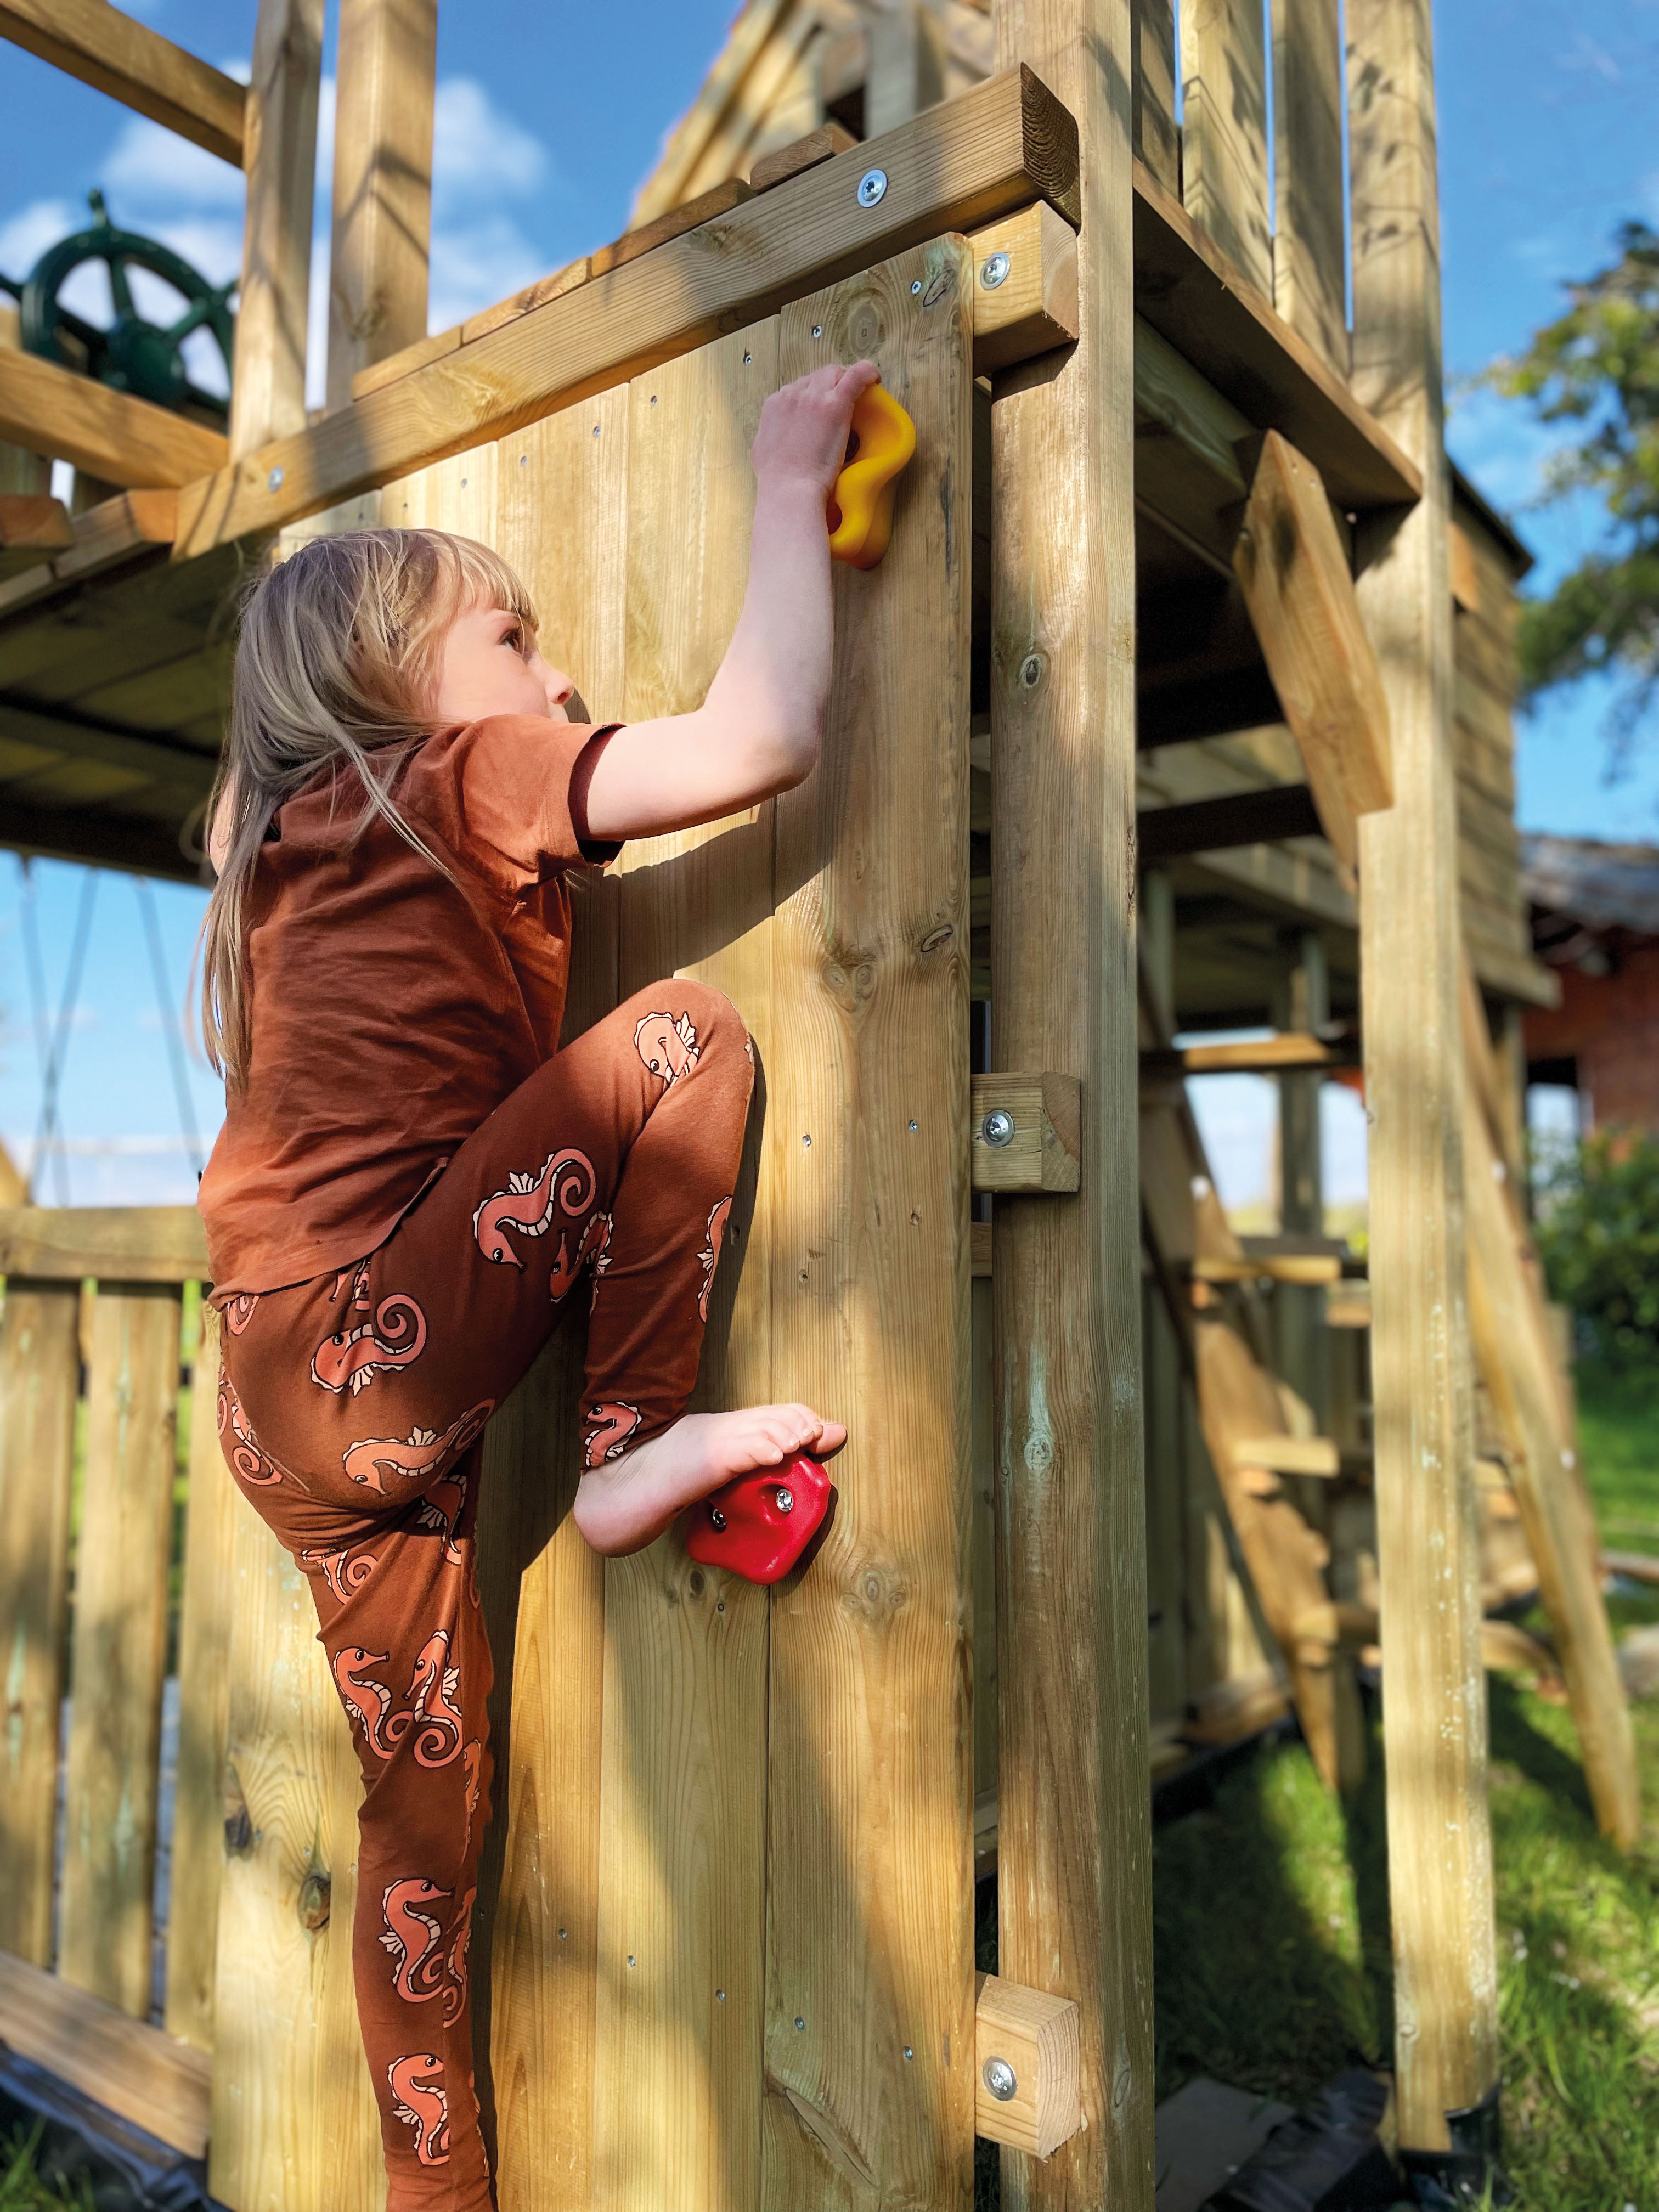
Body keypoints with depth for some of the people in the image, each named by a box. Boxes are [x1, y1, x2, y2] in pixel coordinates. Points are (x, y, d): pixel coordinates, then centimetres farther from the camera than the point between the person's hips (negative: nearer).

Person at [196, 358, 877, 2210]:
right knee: (682, 1036, -7)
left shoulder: (300, 844, 20)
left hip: (296, 1412, 9)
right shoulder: (465, 780, -3)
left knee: (427, 1810, 17)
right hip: (382, 1356, -9)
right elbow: (761, 739, -15)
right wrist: (786, 487, 0)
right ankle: (633, 1449, -3)